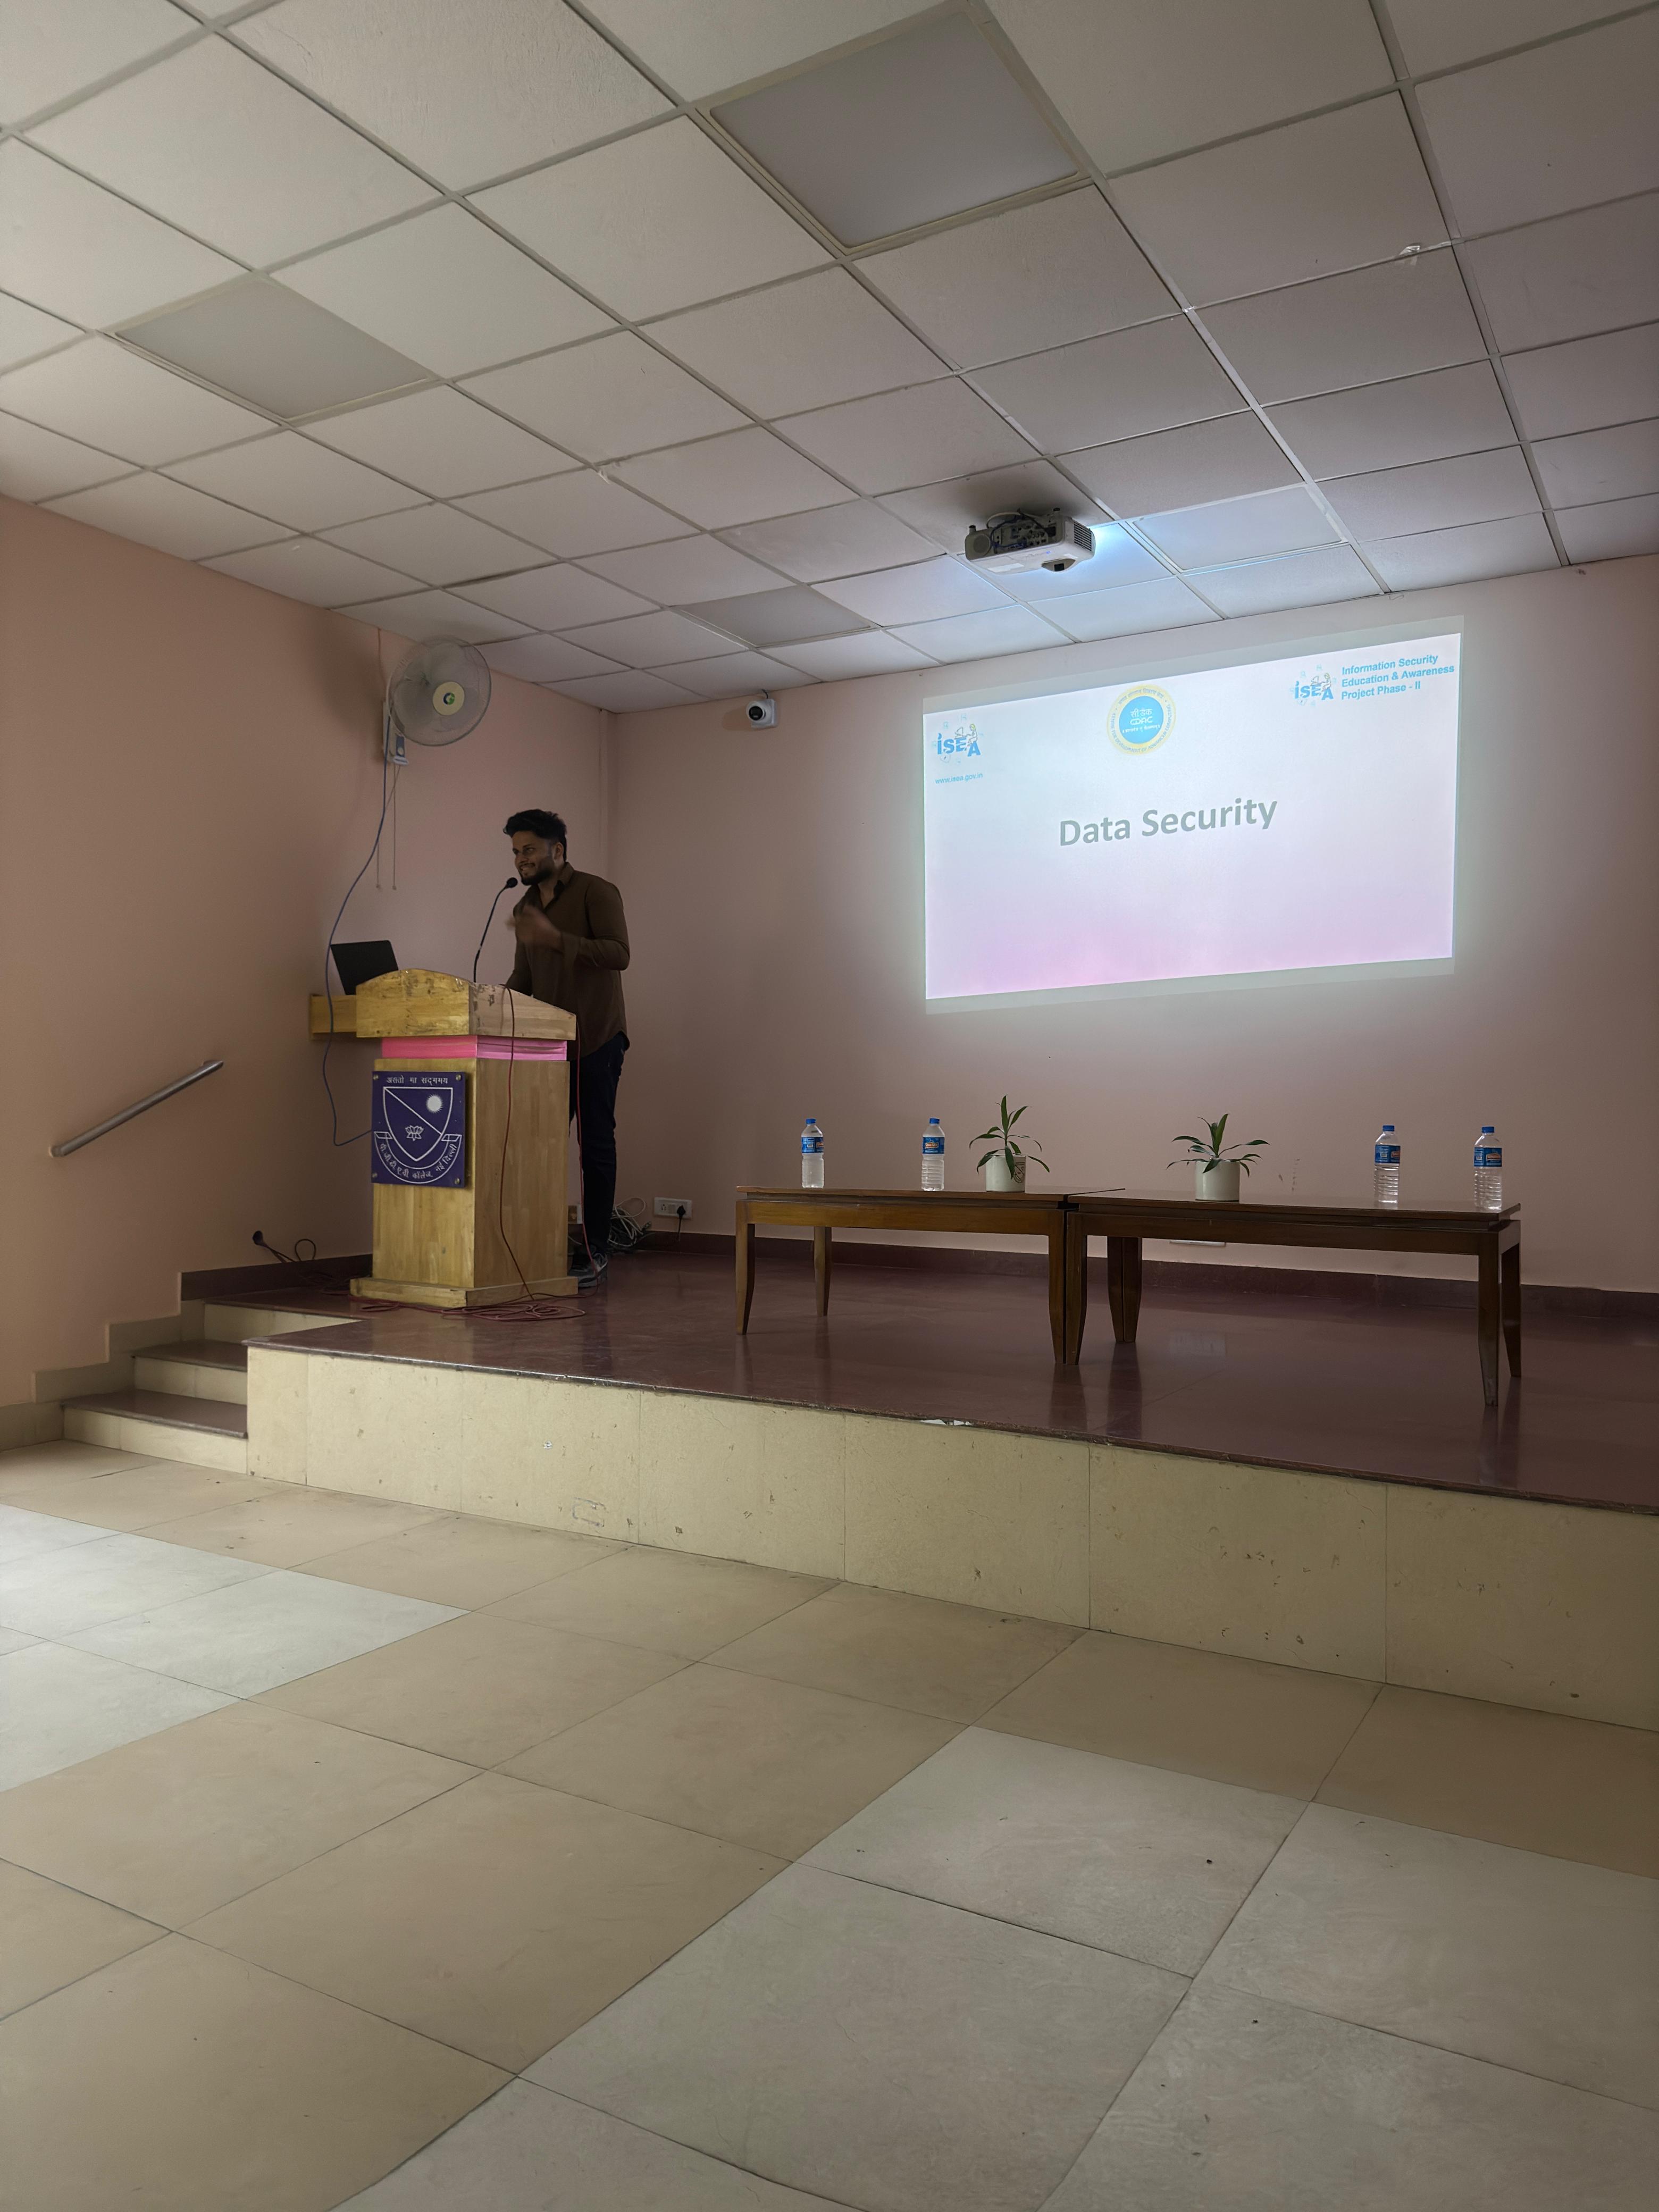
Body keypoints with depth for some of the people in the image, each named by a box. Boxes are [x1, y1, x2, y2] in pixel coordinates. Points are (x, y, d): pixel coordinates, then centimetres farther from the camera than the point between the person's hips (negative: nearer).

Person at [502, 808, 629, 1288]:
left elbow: (619, 954, -20)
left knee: (595, 1141, -3)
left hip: (596, 1039, -6)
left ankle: (595, 1252, 3)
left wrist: (555, 938, -28)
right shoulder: (526, 907, 16)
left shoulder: (597, 893, -6)